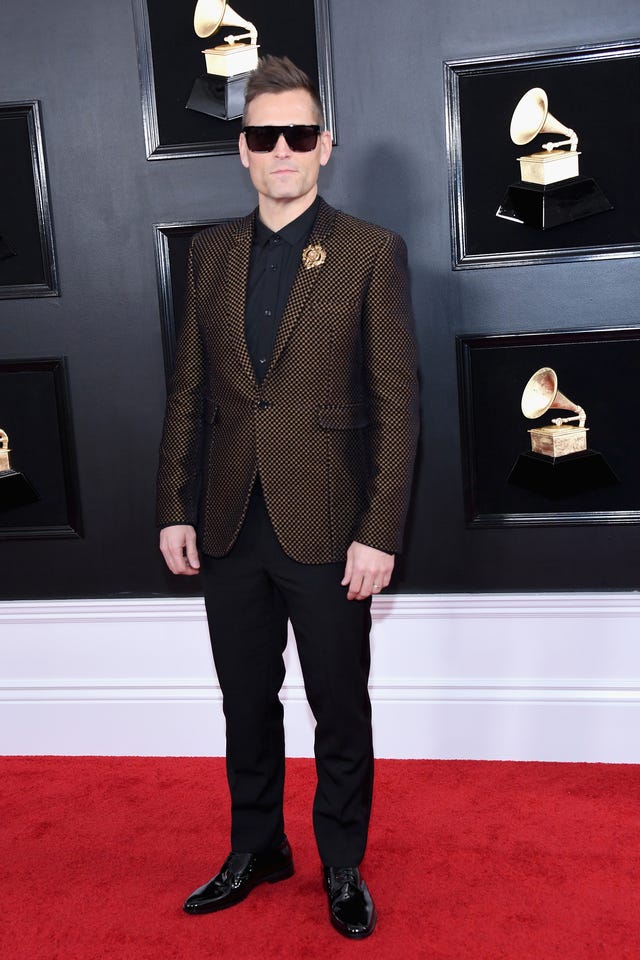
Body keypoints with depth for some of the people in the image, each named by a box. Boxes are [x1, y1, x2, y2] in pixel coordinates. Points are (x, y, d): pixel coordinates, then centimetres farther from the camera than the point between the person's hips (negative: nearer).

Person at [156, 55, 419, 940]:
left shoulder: (373, 253, -5)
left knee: (341, 711, 11)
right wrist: (175, 509, 4)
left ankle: (343, 866, 32)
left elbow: (397, 402, -8)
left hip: (326, 532, -3)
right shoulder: (211, 253, 8)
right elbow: (189, 389, 9)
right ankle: (257, 849, 38)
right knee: (248, 704, 17)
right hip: (229, 528, 4)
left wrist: (379, 533, -13)